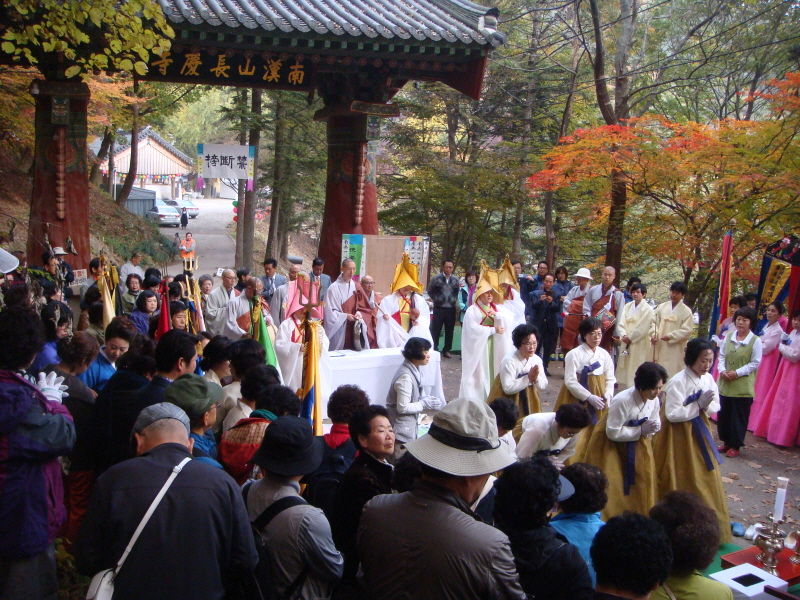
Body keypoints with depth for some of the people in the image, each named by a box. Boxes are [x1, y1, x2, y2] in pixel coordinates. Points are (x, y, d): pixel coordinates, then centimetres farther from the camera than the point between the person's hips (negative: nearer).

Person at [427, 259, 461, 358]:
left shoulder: (456, 280, 5)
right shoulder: (436, 279, -2)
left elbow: (458, 293, 17)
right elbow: (430, 291, 9)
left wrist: (455, 301, 6)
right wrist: (435, 300, 3)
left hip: (451, 309, 2)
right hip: (438, 309, -2)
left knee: (449, 331, 7)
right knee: (435, 330, -1)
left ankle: (447, 350, 17)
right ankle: (434, 349, 7)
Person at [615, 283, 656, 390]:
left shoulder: (648, 309, -6)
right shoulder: (627, 306, 9)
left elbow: (643, 329, -11)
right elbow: (621, 324, 5)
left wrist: (630, 338, -9)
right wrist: (624, 336, -11)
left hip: (640, 346, -5)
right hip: (627, 344, 5)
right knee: (624, 372, 8)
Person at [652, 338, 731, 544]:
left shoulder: (708, 379, -2)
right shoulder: (678, 382, -22)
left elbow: (715, 406, 6)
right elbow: (672, 414, -24)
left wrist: (705, 405, -16)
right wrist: (698, 405, -23)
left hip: (699, 432, 7)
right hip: (679, 436, -7)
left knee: (706, 479, 12)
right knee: (681, 482, 4)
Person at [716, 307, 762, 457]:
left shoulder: (755, 340, -8)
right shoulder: (729, 336, 6)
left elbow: (755, 363, -9)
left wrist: (737, 373, -15)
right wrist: (722, 370, -7)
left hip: (743, 386, -5)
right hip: (725, 384, 5)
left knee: (739, 416, 4)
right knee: (723, 414, 12)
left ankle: (735, 446, 18)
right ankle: (726, 442, 28)